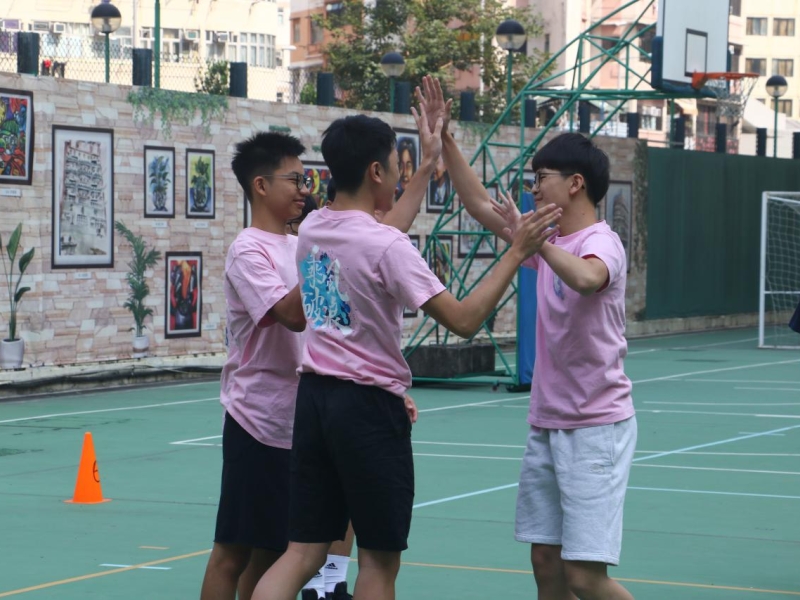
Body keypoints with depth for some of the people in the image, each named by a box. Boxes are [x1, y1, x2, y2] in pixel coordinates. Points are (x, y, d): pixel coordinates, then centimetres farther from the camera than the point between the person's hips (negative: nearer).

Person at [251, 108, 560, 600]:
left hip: (315, 394, 7)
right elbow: (464, 319, -19)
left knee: (304, 554, 7)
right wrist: (517, 253, -12)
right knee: (380, 560, 7)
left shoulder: (312, 229, 5)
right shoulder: (388, 246, -18)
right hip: (370, 408, -7)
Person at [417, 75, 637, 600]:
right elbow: (479, 204, 18)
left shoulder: (602, 242, -14)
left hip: (596, 429, -8)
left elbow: (587, 278, -39)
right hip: (546, 426, 8)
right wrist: (445, 139, 14)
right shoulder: (548, 239, 11)